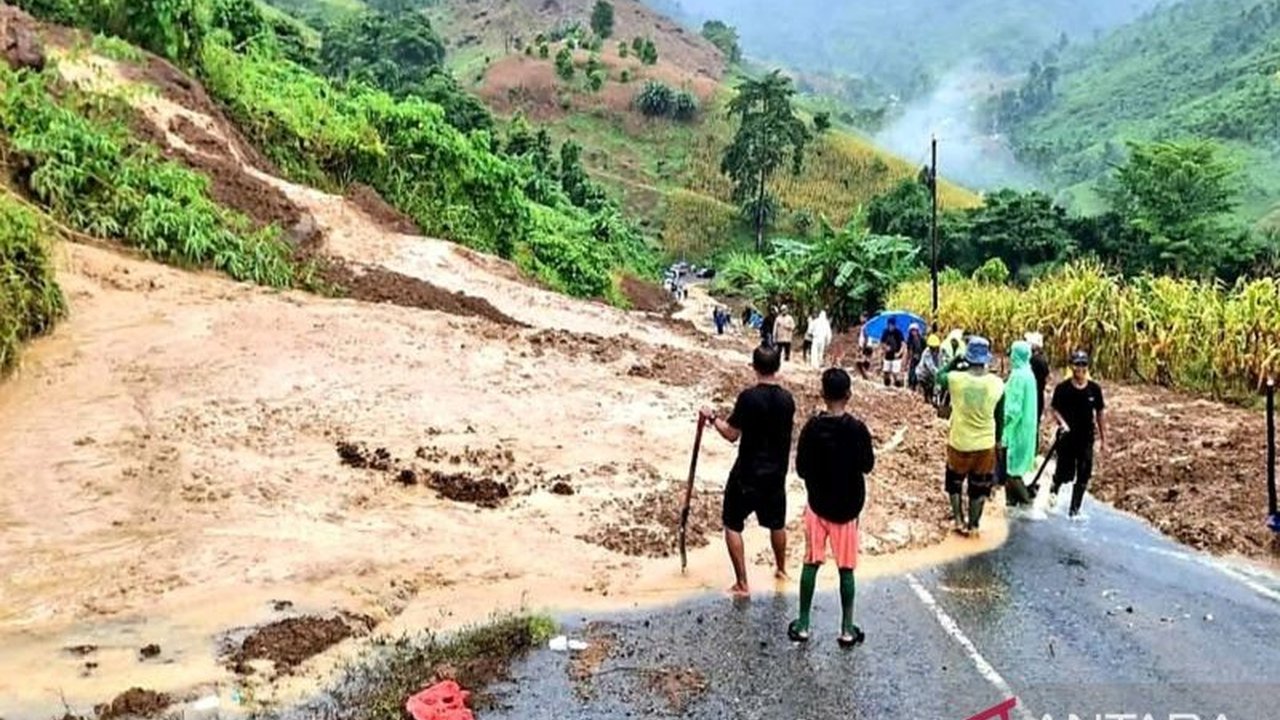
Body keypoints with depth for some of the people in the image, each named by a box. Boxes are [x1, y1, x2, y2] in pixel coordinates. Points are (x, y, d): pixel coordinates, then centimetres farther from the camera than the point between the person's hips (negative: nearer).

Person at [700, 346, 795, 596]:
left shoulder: (749, 397, -18)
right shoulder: (787, 399, -1)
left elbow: (732, 435, -15)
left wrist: (713, 418, 0)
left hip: (747, 474, -5)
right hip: (776, 473, 5)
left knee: (732, 525, 7)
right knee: (776, 523, 24)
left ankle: (742, 583, 5)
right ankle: (781, 569, 42)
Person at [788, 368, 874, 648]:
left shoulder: (812, 427, -11)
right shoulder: (857, 430, -15)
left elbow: (801, 469, -5)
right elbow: (867, 466, -2)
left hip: (817, 504, 1)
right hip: (848, 508, -1)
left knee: (811, 564, 11)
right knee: (846, 569, 9)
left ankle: (803, 625, 17)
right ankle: (847, 630, 16)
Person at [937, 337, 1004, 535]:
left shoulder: (956, 378, -18)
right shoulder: (997, 384, -12)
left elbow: (939, 377, 7)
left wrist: (956, 361, 10)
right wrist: (999, 440, 14)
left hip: (959, 443, -1)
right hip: (985, 444, 1)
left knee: (955, 482, 22)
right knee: (979, 487, 18)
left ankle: (959, 520, 24)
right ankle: (973, 524, 27)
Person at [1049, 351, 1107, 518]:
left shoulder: (1095, 389, 0)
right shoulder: (1062, 388, -6)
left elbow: (1100, 414, 7)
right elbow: (1055, 410, -1)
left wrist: (1103, 439, 8)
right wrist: (1062, 423, -21)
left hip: (1087, 438, 2)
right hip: (1067, 438, -2)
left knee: (1083, 477, 3)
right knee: (1066, 474, 1)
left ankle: (1075, 509, 16)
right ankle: (1055, 488, 36)